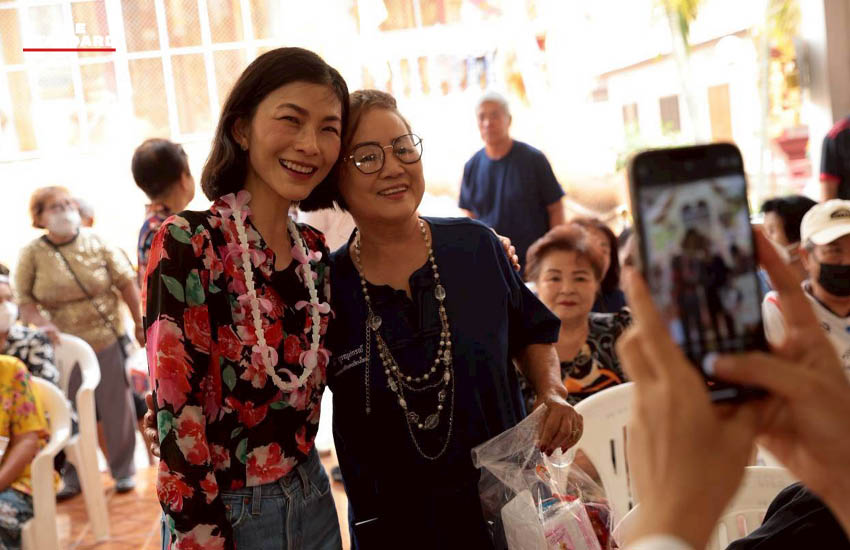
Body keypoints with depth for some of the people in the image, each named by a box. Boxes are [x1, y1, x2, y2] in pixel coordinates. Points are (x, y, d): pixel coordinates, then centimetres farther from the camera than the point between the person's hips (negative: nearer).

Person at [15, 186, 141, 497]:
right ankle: (73, 477, 25)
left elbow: (126, 283, -1)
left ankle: (123, 470, 24)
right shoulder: (31, 255, -2)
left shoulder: (97, 244, -2)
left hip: (108, 341, 0)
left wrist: (139, 324, -3)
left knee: (116, 407, 8)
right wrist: (41, 322, -20)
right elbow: (23, 299, -2)